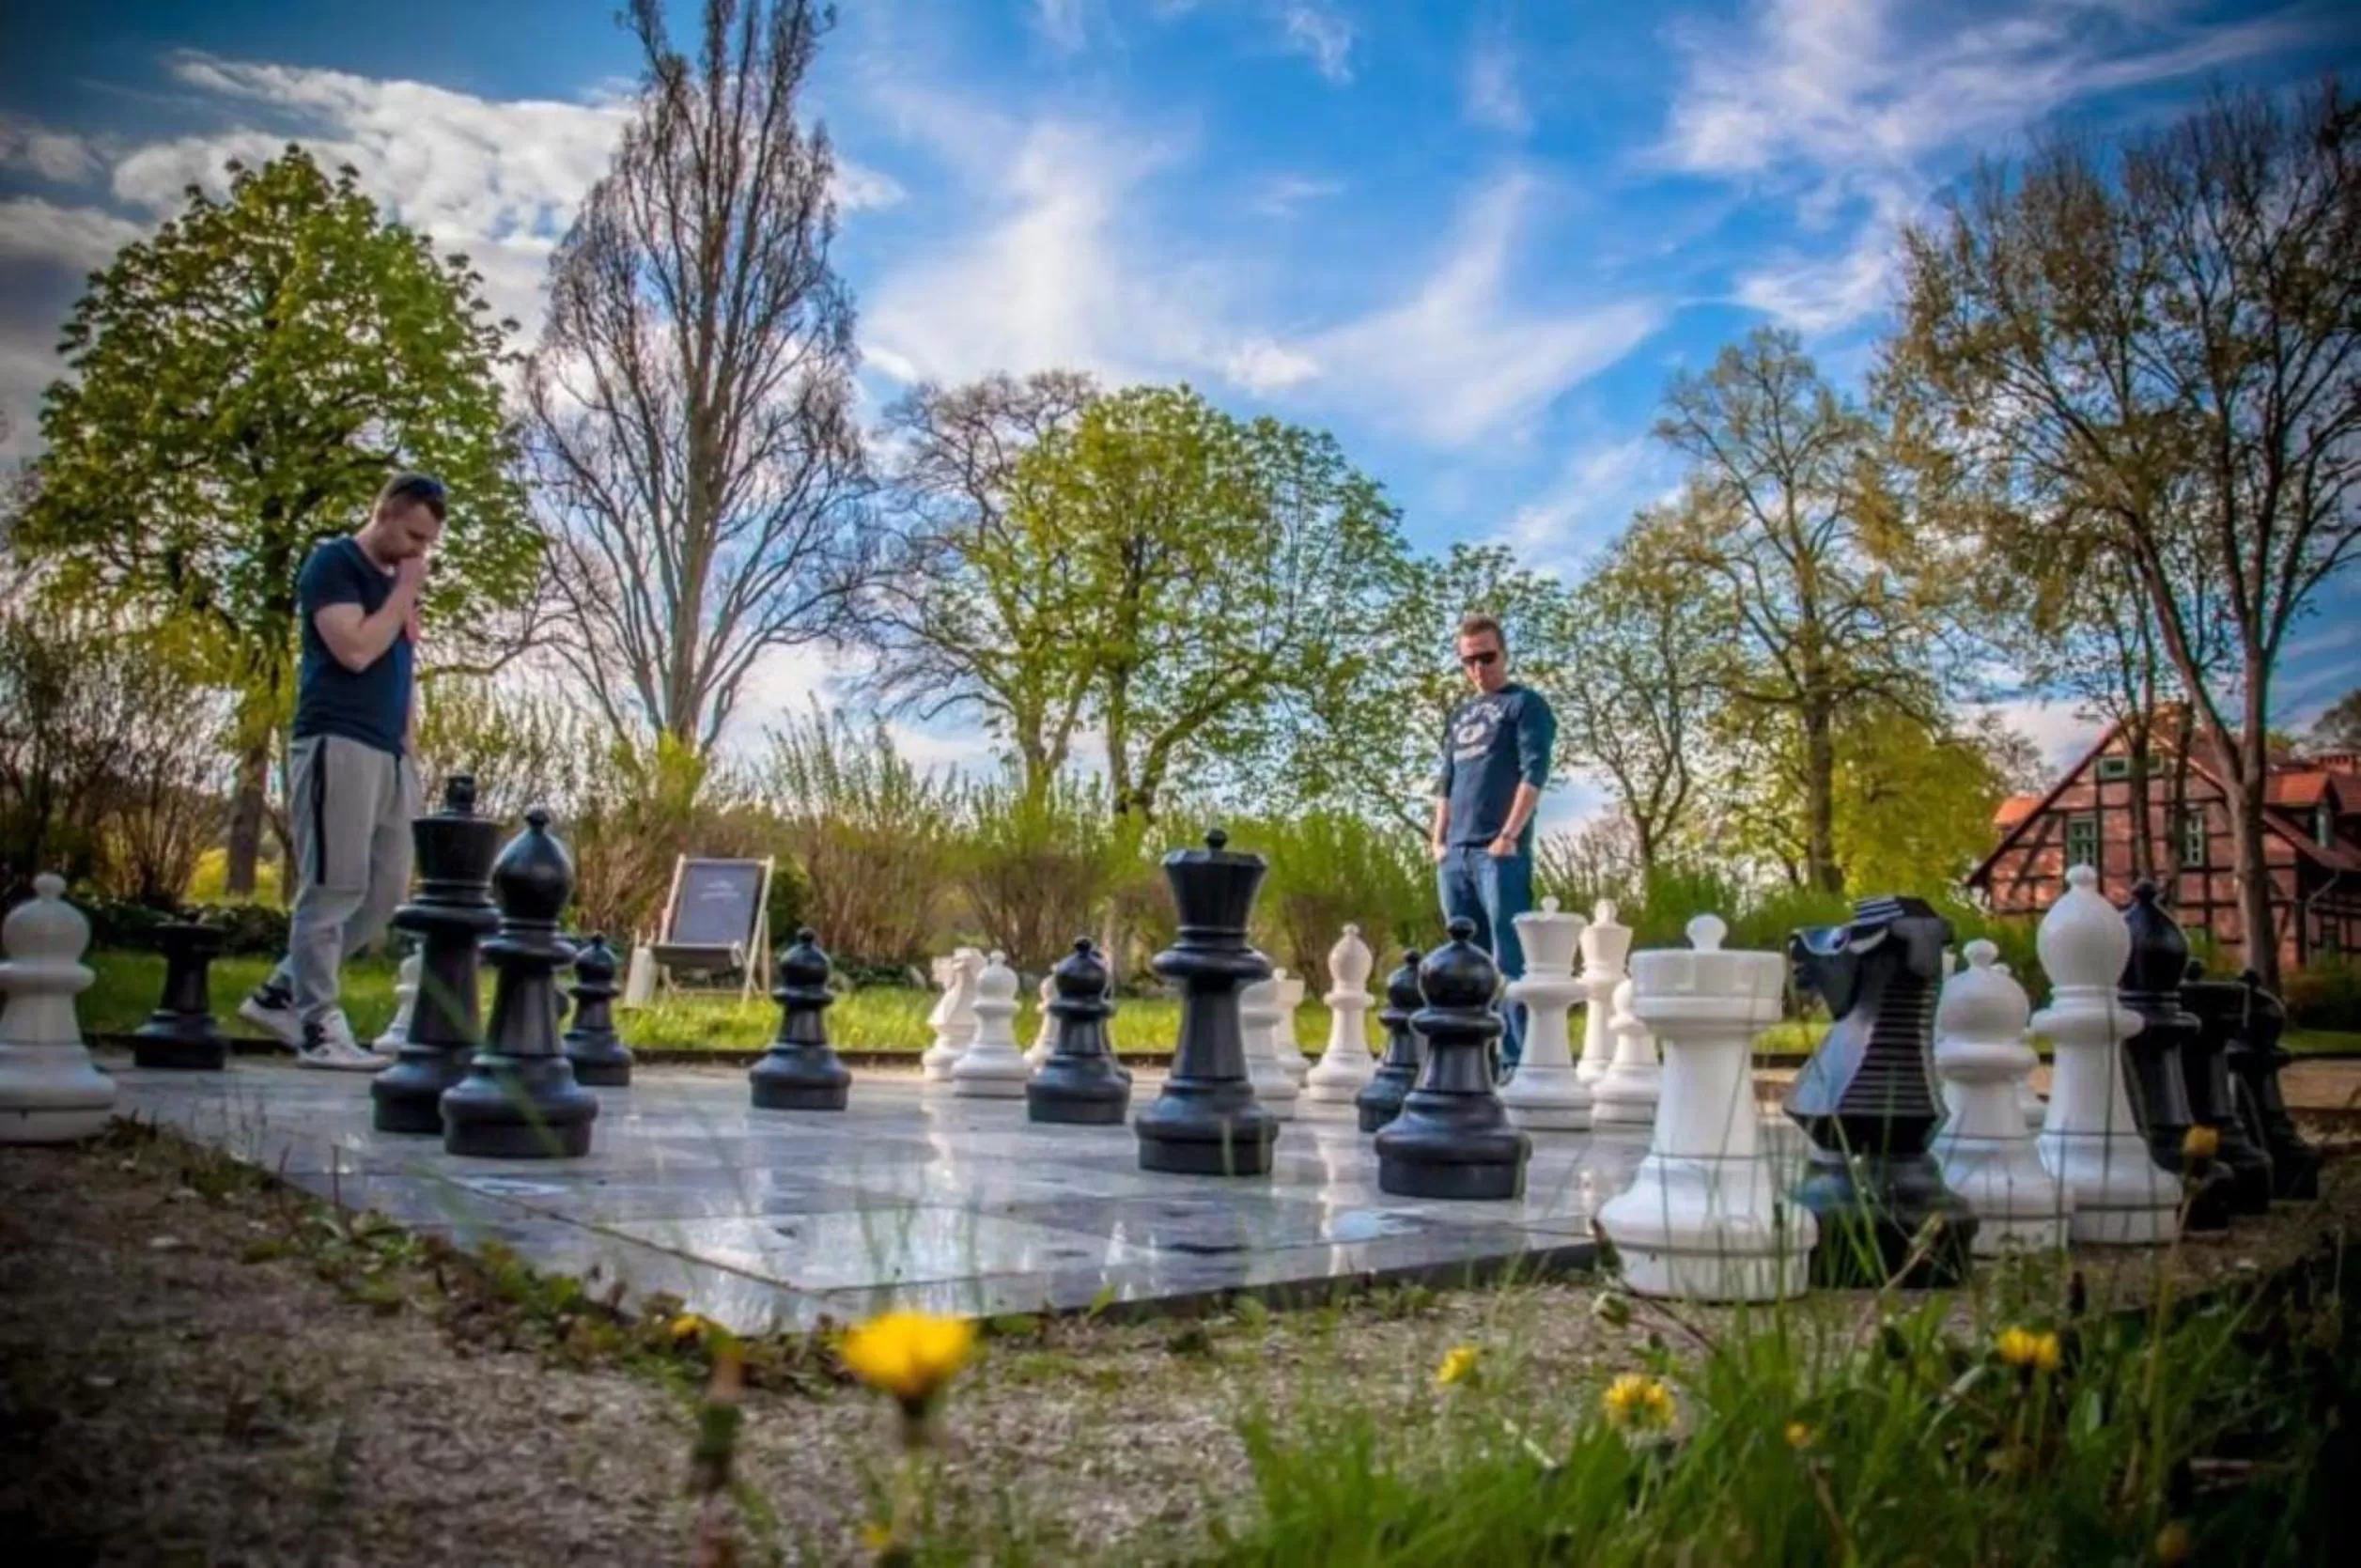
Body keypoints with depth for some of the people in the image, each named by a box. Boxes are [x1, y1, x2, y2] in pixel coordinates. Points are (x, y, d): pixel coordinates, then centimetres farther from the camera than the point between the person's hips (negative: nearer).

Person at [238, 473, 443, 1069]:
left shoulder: (395, 581, 22)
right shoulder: (333, 564, -3)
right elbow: (355, 649, -17)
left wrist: (409, 737, 15)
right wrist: (406, 592, -7)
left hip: (388, 753, 8)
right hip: (338, 747, -8)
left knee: (385, 891, 7)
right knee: (332, 889, -8)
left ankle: (280, 995, 17)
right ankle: (319, 1029, -3)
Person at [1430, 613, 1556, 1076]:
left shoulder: (1525, 704, 3)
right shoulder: (1460, 715, 22)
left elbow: (1533, 773, -8)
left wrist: (1508, 835, -15)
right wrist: (1439, 839, 10)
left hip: (1500, 852, -7)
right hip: (1455, 855, 7)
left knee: (1509, 961, -9)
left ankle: (1517, 1062, -10)